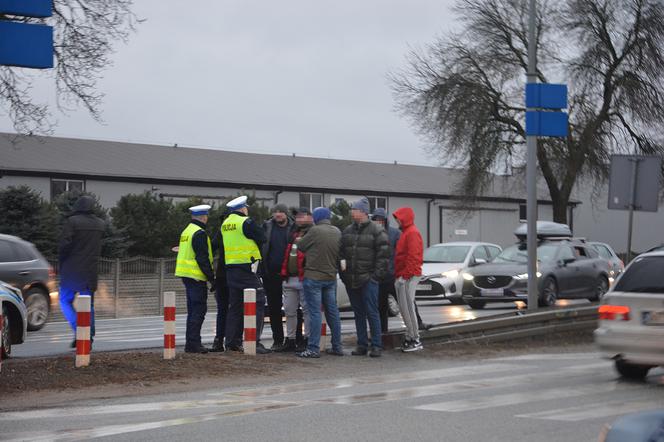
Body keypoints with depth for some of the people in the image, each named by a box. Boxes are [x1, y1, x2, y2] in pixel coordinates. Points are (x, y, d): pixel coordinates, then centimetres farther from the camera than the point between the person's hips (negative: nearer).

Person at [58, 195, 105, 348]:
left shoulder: (72, 221, -10)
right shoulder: (100, 224, 8)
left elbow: (64, 244, -16)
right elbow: (99, 246, 10)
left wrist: (61, 263, -3)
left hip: (72, 271, -4)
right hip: (90, 272, 4)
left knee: (65, 301, 7)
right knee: (88, 305, 10)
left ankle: (78, 331, -11)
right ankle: (88, 337, 7)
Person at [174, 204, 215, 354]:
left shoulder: (187, 231, 16)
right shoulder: (200, 233, -14)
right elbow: (203, 258, -19)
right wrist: (211, 278, -15)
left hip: (186, 274, 10)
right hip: (196, 276, -10)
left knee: (193, 310, 14)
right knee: (199, 310, -7)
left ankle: (191, 342, 17)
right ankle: (193, 343, -9)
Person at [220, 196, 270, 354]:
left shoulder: (225, 224, 11)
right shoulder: (246, 223, -12)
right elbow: (263, 238, -7)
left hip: (230, 269, 8)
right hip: (247, 269, -8)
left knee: (235, 306, 14)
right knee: (257, 305, -4)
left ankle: (231, 342, 13)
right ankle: (254, 342, -10)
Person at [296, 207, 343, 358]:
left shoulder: (315, 231, -14)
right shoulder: (337, 232, 5)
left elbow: (301, 245, -3)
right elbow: (340, 254, 10)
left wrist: (298, 240, 17)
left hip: (314, 277, -6)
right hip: (331, 277, 6)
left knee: (315, 312, -5)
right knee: (332, 311, 13)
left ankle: (313, 348, -5)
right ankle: (337, 347, 17)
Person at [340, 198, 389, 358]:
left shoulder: (376, 231, -4)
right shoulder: (347, 231, 13)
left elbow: (383, 255, -8)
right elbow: (341, 251, 17)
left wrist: (377, 274, -13)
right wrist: (343, 273, 3)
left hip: (368, 279, -6)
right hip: (351, 280, 6)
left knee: (372, 312, -5)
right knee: (358, 313, 10)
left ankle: (376, 345, 0)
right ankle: (362, 345, 16)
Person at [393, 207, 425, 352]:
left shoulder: (412, 233, -11)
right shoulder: (407, 232, 21)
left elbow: (413, 257, -19)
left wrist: (405, 276, -20)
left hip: (408, 277, -10)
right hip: (404, 276, 10)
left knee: (408, 307, -10)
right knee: (405, 308, 10)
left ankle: (415, 340, -7)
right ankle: (411, 338, 15)